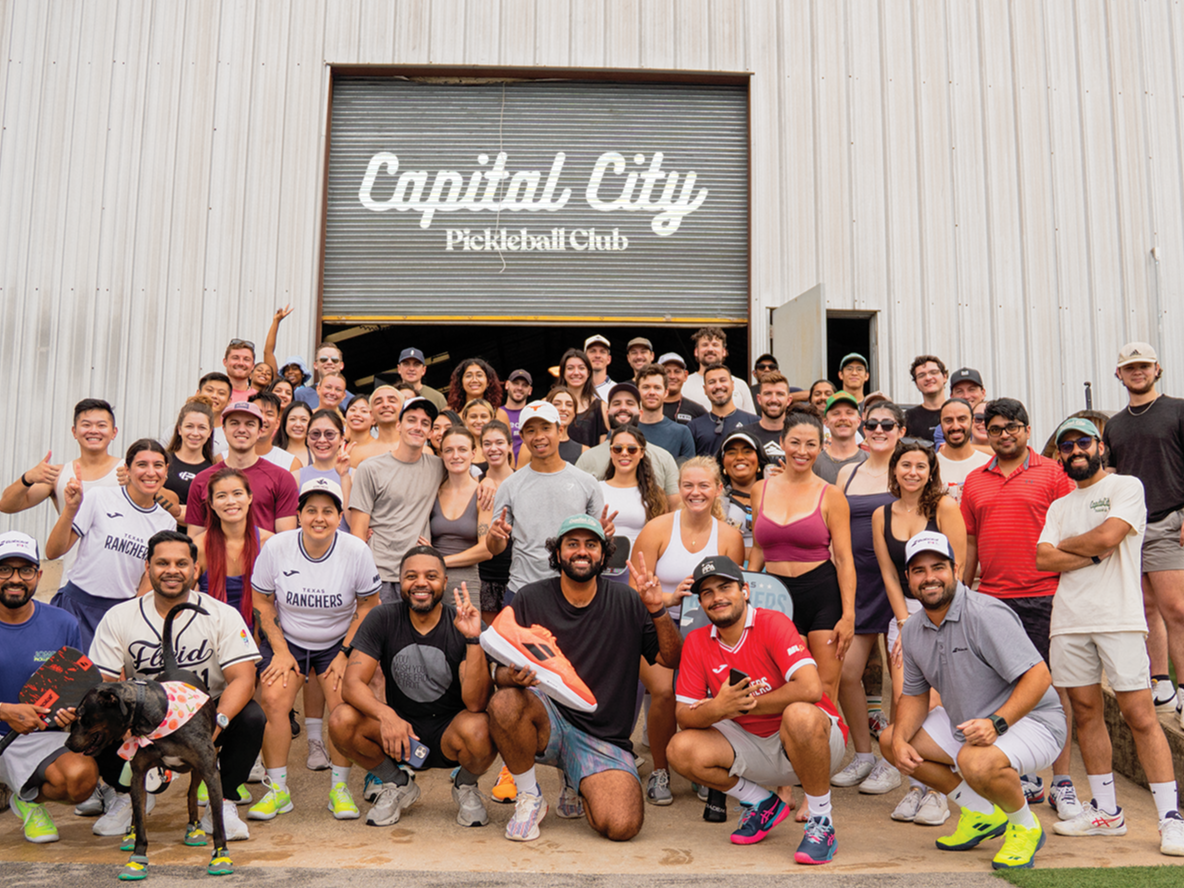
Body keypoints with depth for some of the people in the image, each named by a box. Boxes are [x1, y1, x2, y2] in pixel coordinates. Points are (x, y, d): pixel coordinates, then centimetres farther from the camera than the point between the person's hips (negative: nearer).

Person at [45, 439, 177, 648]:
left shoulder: (167, 523, 5)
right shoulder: (99, 499, -6)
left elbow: (150, 579, 9)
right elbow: (53, 552, -7)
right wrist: (70, 510, -20)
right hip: (78, 606, -3)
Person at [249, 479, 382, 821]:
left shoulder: (356, 551, -14)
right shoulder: (276, 547, -12)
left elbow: (368, 605, -3)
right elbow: (262, 602, 0)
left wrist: (345, 653, -9)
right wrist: (280, 650, -7)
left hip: (338, 642, -1)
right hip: (287, 640, 1)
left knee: (344, 705, -19)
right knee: (272, 700, -19)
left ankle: (339, 786, 0)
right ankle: (277, 789, -4)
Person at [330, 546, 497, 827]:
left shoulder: (463, 625, -12)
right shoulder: (382, 619, -6)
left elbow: (476, 703, -22)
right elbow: (352, 684, -14)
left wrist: (473, 639, -34)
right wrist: (385, 715, -34)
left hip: (449, 733, -2)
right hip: (400, 730, 2)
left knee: (476, 730, -35)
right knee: (342, 721, -24)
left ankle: (465, 786, 2)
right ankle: (397, 784, 5)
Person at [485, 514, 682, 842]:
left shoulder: (627, 602, 2)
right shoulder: (529, 599, -1)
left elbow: (672, 659, 1)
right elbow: (500, 672, -2)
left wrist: (657, 610, -15)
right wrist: (515, 676, -26)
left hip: (604, 738, 1)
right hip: (547, 721, 0)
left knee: (622, 825, -23)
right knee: (505, 703, -34)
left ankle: (578, 788, 15)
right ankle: (529, 798, -5)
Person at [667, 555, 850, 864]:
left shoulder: (773, 623, -15)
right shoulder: (696, 642, 0)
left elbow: (810, 688, -29)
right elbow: (685, 717, -4)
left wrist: (745, 705, -20)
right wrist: (719, 708, -27)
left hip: (816, 737, -5)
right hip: (753, 745, 5)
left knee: (800, 714, -38)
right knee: (682, 749, -16)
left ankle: (821, 821, -14)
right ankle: (763, 805, 9)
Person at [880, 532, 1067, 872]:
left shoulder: (985, 614, -23)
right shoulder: (912, 631, 1)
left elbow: (1038, 676, -26)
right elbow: (915, 695, 9)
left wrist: (996, 723, -37)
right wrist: (900, 739, -9)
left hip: (1031, 720, -8)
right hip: (965, 722, 9)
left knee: (976, 761, -37)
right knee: (889, 739, 3)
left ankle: (1026, 827, -3)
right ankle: (983, 814, 13)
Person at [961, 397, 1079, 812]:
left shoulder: (1052, 473, 2)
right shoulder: (974, 481, 13)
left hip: (1042, 596, -4)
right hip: (991, 598, 4)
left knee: (1052, 685, 0)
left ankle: (1061, 781, 10)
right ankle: (1023, 778, 20)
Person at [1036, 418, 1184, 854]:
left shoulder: (1127, 487, 4)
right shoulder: (1059, 507, 20)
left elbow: (1107, 536, -11)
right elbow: (1044, 560, 6)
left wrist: (1064, 545, 5)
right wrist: (1093, 554, -6)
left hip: (1119, 617, -5)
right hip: (1069, 620, 5)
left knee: (1140, 715, -7)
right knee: (1086, 713, 7)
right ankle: (1105, 810, 17)